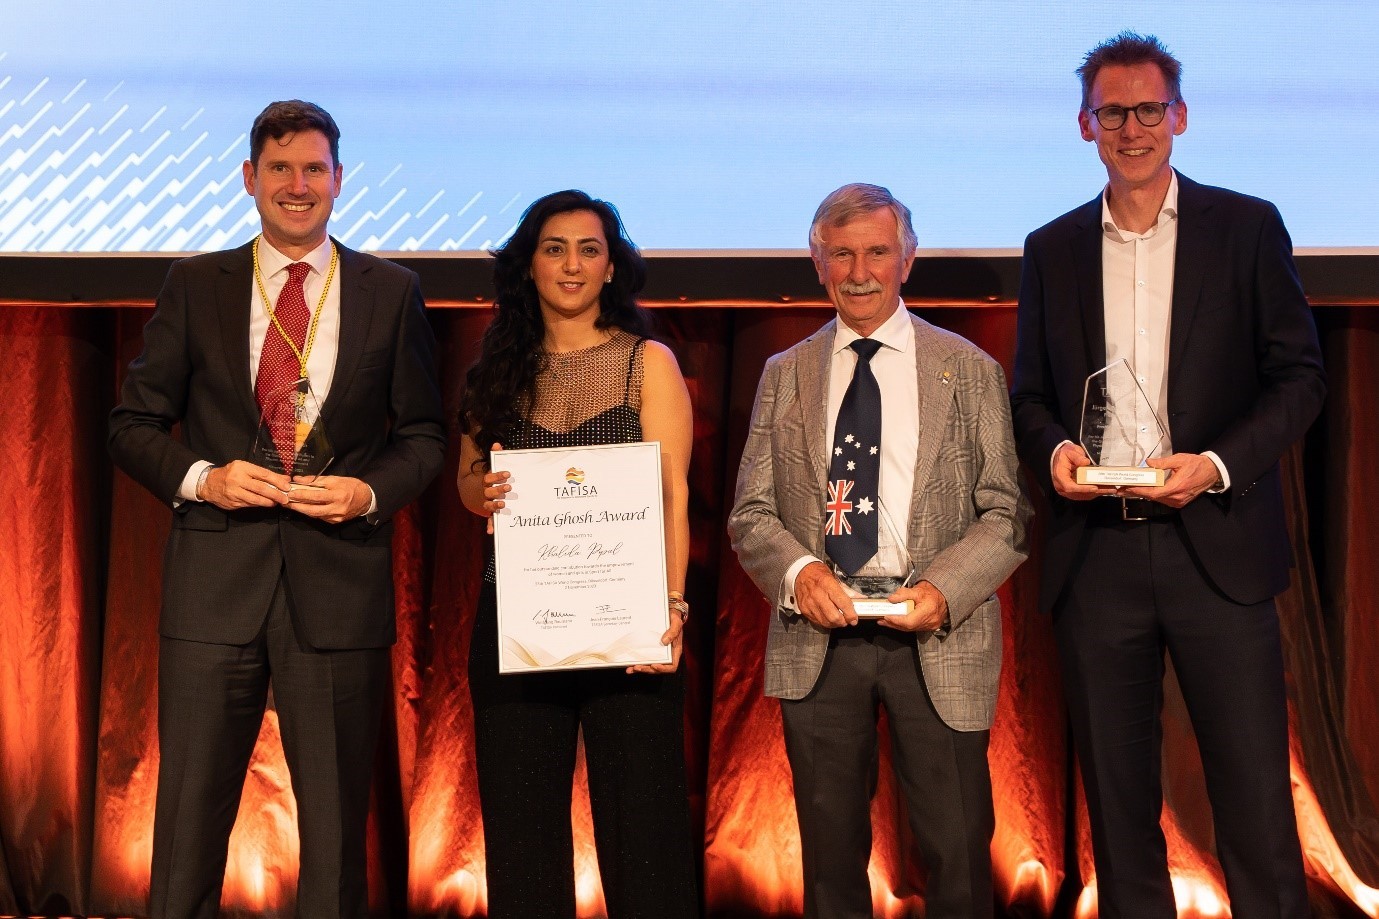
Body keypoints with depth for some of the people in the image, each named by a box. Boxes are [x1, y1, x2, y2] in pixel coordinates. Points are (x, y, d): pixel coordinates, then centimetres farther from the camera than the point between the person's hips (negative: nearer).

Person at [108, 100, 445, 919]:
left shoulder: (392, 293, 8)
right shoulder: (195, 286, 8)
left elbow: (424, 437, 10)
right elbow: (134, 424, 9)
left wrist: (370, 491, -9)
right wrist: (199, 477, -10)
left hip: (338, 581, 0)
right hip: (216, 581, 0)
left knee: (336, 821, 8)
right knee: (189, 821, 3)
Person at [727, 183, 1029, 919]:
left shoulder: (969, 370, 6)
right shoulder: (785, 376, 11)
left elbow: (1006, 510, 1)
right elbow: (749, 514, 8)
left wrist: (944, 589, -15)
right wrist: (798, 570, -13)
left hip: (938, 640, -2)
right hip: (817, 639, 2)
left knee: (958, 855, -1)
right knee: (831, 854, 11)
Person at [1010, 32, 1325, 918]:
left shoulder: (1248, 227, 4)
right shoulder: (1052, 249, 12)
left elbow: (1300, 374, 2)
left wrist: (1218, 464, -13)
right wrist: (1054, 448, -7)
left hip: (1218, 545, -2)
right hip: (1096, 553, 3)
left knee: (1255, 794, -2)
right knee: (1117, 793, 9)